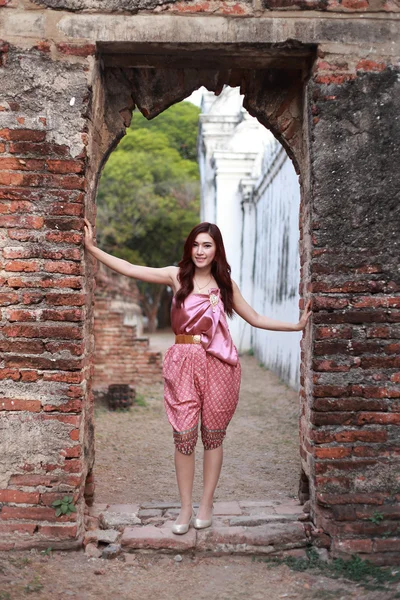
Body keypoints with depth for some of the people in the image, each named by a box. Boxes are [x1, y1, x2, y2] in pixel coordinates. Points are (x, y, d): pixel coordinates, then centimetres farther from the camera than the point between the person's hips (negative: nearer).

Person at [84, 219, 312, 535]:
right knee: (184, 435, -1)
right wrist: (93, 248, -5)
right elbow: (130, 269, -1)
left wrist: (296, 325, 10)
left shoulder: (225, 283, 8)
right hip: (184, 363, -1)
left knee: (213, 435, 7)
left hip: (218, 364, 1)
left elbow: (256, 319, 14)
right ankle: (185, 509, 13)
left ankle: (206, 505, 21)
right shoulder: (177, 275, 3)